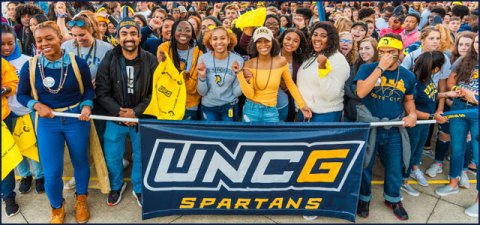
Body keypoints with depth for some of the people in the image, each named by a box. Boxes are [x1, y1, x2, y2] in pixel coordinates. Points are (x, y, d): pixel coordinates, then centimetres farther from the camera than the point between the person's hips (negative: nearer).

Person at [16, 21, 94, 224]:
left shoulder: (78, 63, -12)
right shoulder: (30, 67, -9)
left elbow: (89, 89, 2)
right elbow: (21, 95, 4)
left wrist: (87, 106, -17)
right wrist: (37, 105, -15)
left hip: (77, 120, 0)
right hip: (48, 123, 0)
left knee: (80, 161, 17)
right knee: (51, 172, 3)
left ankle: (81, 199, 44)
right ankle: (57, 207, 33)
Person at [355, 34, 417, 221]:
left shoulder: (408, 76, 1)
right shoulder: (367, 68, -9)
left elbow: (408, 99, 16)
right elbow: (361, 92, -25)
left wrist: (412, 114, -6)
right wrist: (380, 68, -25)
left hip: (394, 128, 3)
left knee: (394, 166, 14)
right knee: (364, 165, 10)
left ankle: (393, 199, 37)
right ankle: (364, 198, 32)